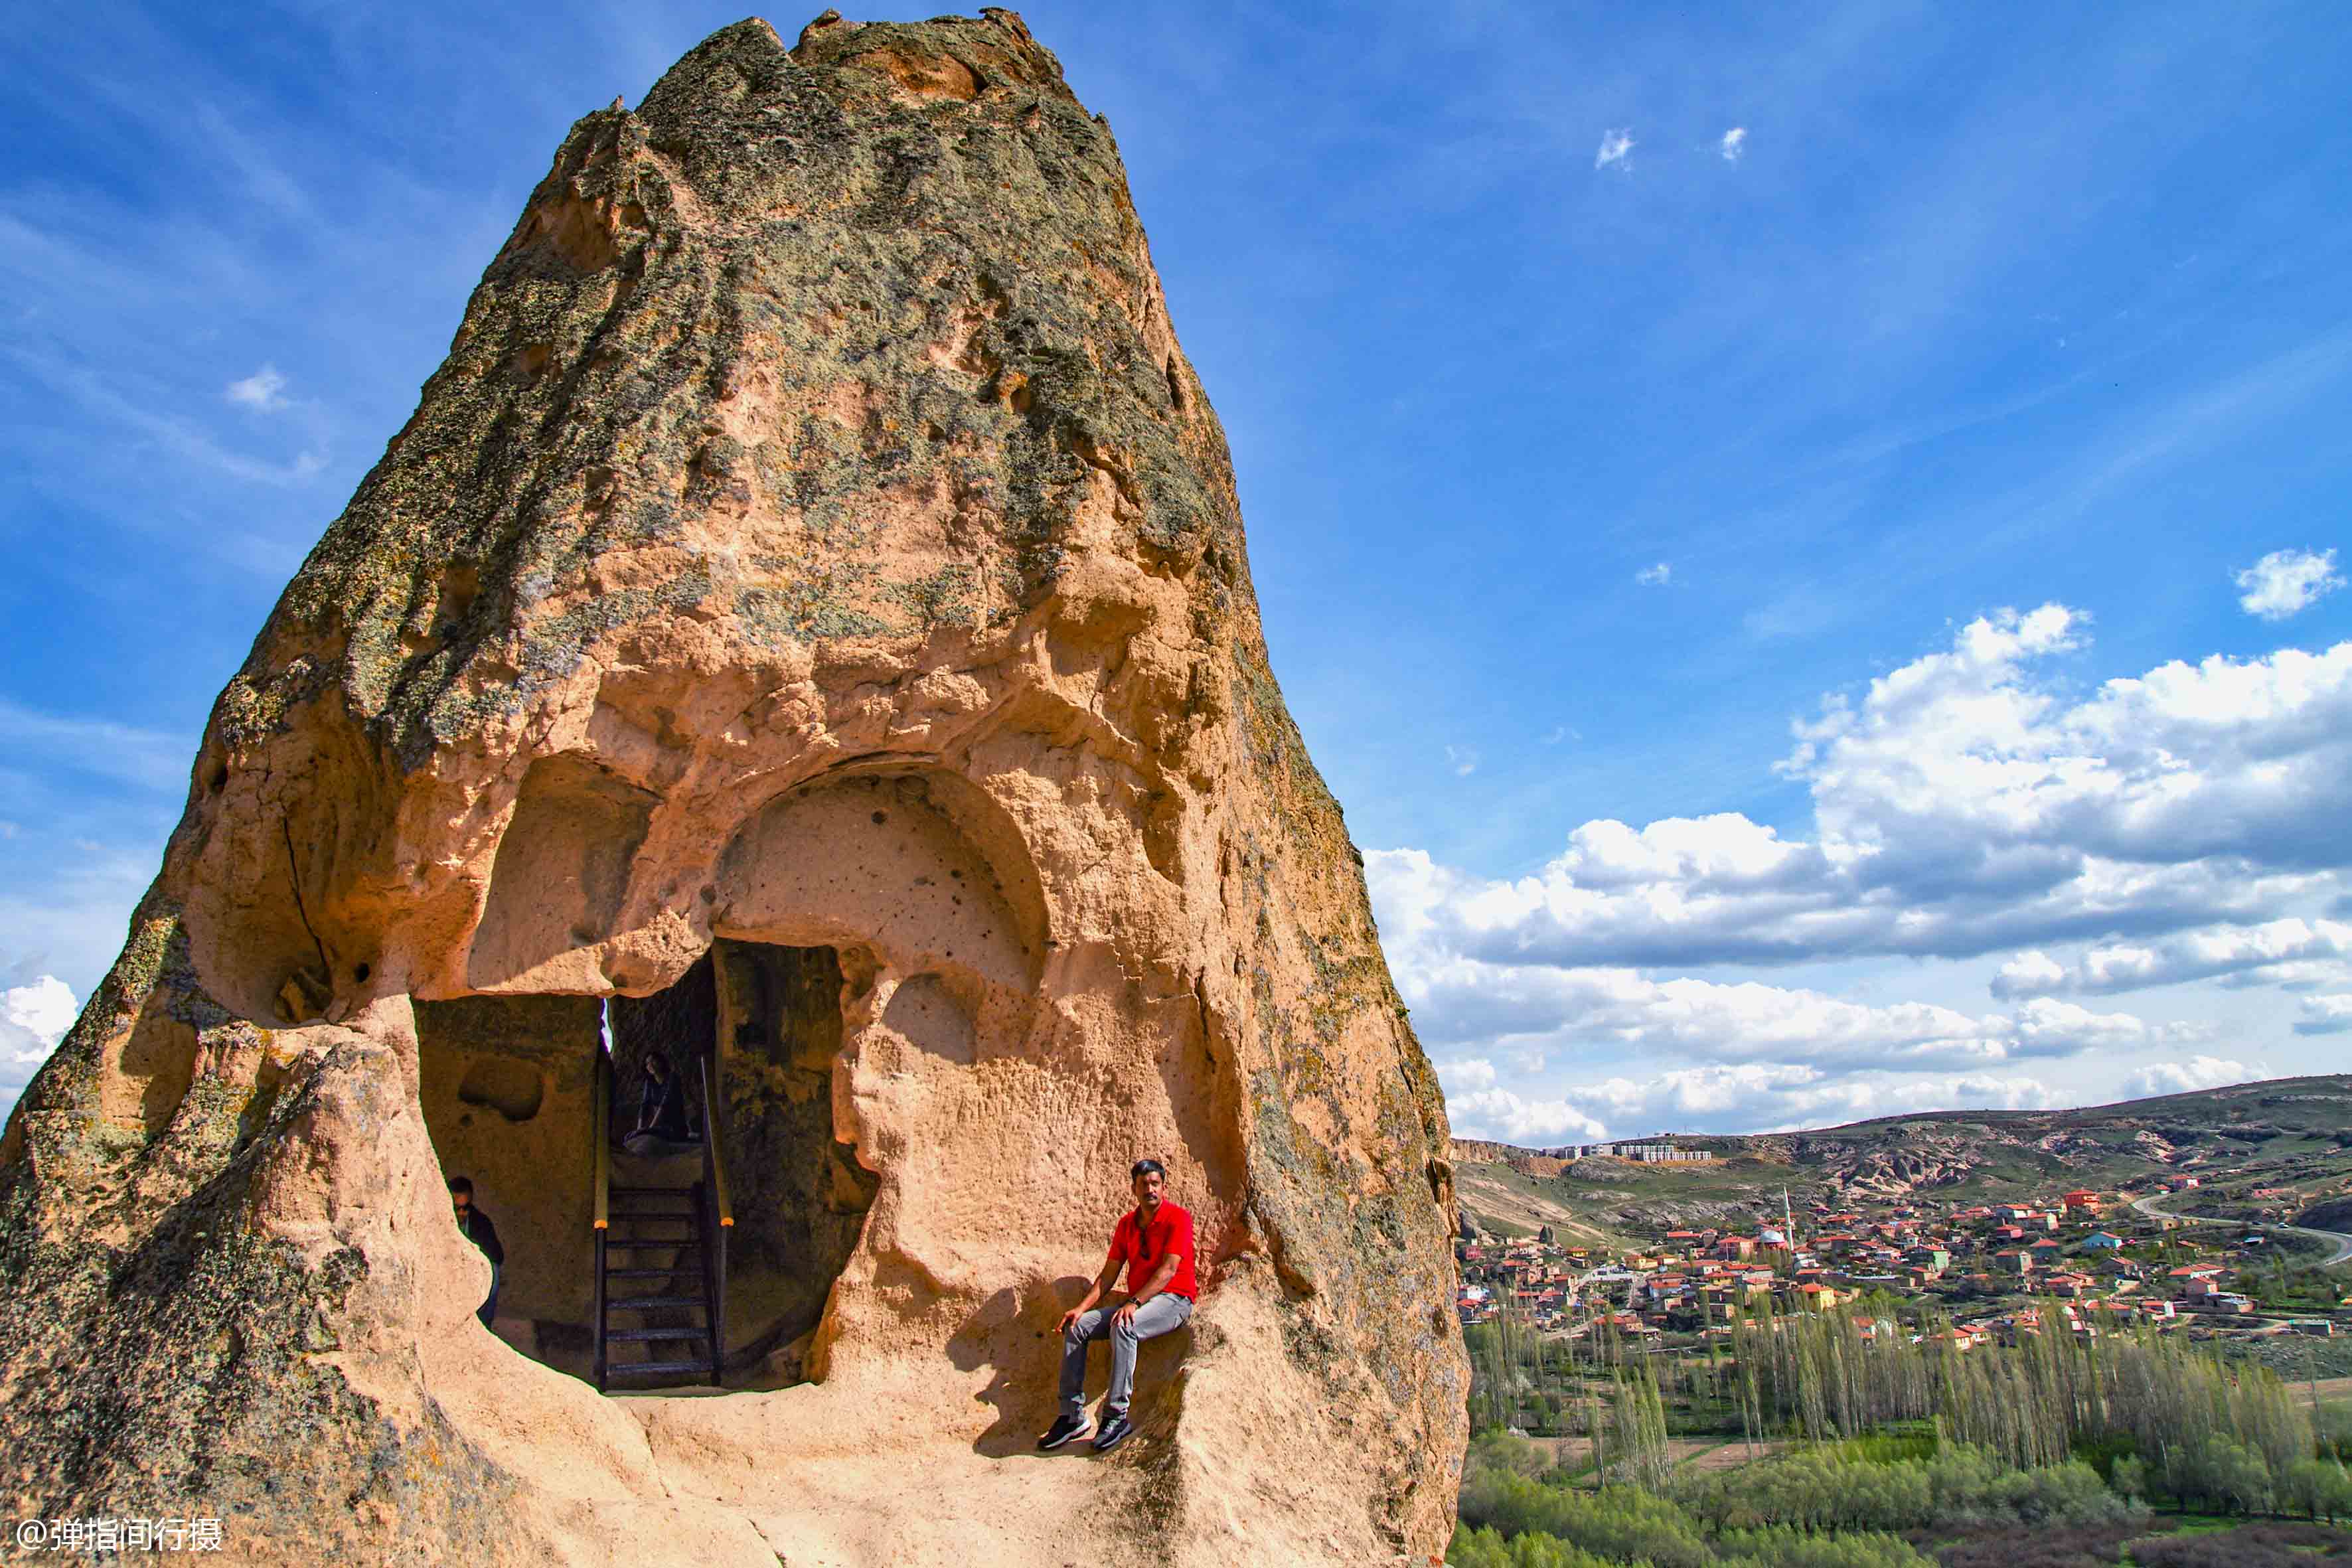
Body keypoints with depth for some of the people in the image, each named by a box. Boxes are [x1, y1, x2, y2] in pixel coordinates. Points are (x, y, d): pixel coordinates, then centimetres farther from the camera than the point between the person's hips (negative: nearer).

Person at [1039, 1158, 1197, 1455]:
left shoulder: (1177, 1218, -8)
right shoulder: (1127, 1223, 12)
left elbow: (1168, 1270, -19)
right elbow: (1109, 1274, 10)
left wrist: (1133, 1303, -28)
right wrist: (1082, 1307, -4)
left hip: (1172, 1300, -7)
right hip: (1137, 1304, 7)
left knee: (1122, 1328, -35)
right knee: (1075, 1327, -8)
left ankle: (1117, 1416, -31)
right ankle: (1072, 1415, -8)